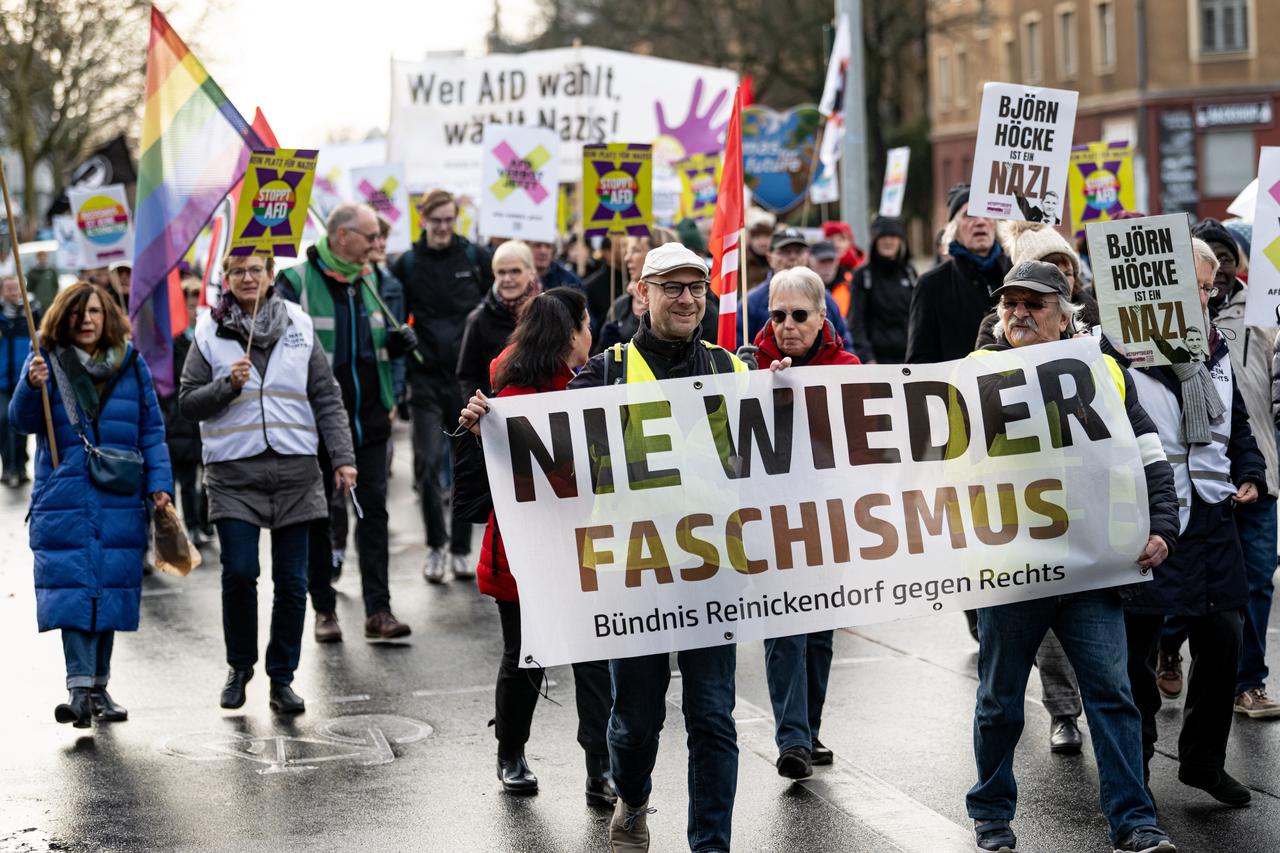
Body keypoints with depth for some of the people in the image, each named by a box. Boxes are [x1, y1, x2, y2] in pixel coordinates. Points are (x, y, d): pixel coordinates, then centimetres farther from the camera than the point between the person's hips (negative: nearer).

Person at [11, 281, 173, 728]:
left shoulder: (131, 363, 8)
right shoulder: (47, 361, 2)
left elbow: (151, 430, 10)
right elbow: (22, 421, -4)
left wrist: (159, 484, 1)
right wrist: (32, 387, -24)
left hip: (120, 500, 2)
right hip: (63, 498, -2)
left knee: (111, 587, 5)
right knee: (72, 585, -11)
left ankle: (99, 687, 15)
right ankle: (80, 687, -14)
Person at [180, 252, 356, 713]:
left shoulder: (299, 326, 7)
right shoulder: (210, 333, 4)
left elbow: (327, 399, 8)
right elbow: (188, 402, 5)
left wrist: (342, 458, 1)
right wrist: (228, 385, -12)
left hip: (295, 468, 1)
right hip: (234, 471, -1)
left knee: (292, 582, 2)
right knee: (239, 572, -9)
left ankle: (282, 678, 14)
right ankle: (239, 666, 14)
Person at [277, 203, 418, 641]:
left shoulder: (368, 278, 12)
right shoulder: (296, 282, -7)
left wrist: (398, 339, 1)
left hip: (369, 419, 5)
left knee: (374, 509, -1)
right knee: (317, 514, 5)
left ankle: (378, 609, -1)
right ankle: (324, 609, 15)